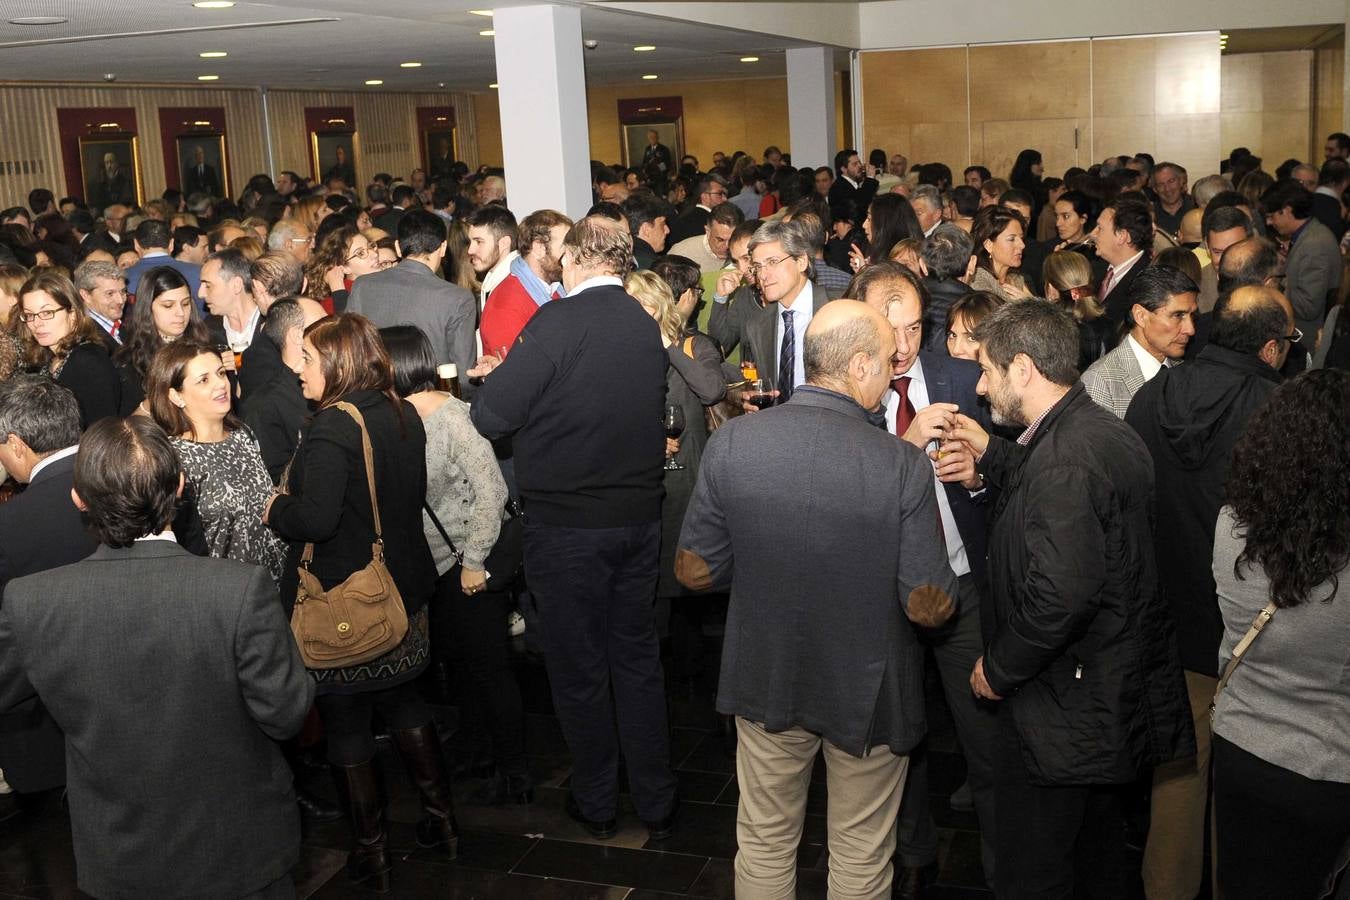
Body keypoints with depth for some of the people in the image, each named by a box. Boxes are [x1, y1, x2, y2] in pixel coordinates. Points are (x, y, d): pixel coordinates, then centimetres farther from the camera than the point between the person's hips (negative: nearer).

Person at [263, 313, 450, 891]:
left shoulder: (333, 428, -22)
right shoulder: (403, 415, 1)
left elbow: (316, 520, -30)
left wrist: (277, 508, -8)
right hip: (402, 593, 7)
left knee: (345, 725, 9)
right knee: (403, 703, 23)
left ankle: (371, 854, 20)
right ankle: (441, 820, 33)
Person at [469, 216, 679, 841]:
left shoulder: (558, 321, -17)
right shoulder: (647, 326, 3)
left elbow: (491, 418, -17)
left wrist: (499, 377, 7)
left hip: (567, 524, -5)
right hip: (638, 515, 6)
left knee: (578, 667, 11)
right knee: (639, 658, 17)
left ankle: (596, 804, 26)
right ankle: (656, 803, 27)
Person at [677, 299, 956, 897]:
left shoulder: (731, 442, -15)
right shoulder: (903, 466, -23)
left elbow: (695, 572, -7)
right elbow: (929, 608, -17)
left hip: (765, 677, 2)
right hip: (868, 691, -2)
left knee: (765, 843, 23)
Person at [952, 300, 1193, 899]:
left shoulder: (1065, 456, -27)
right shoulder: (1106, 432, 5)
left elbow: (1060, 596, -32)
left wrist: (999, 668, -18)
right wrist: (991, 454, 15)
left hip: (1065, 709, -10)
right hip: (1115, 688, 10)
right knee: (1097, 844, 27)